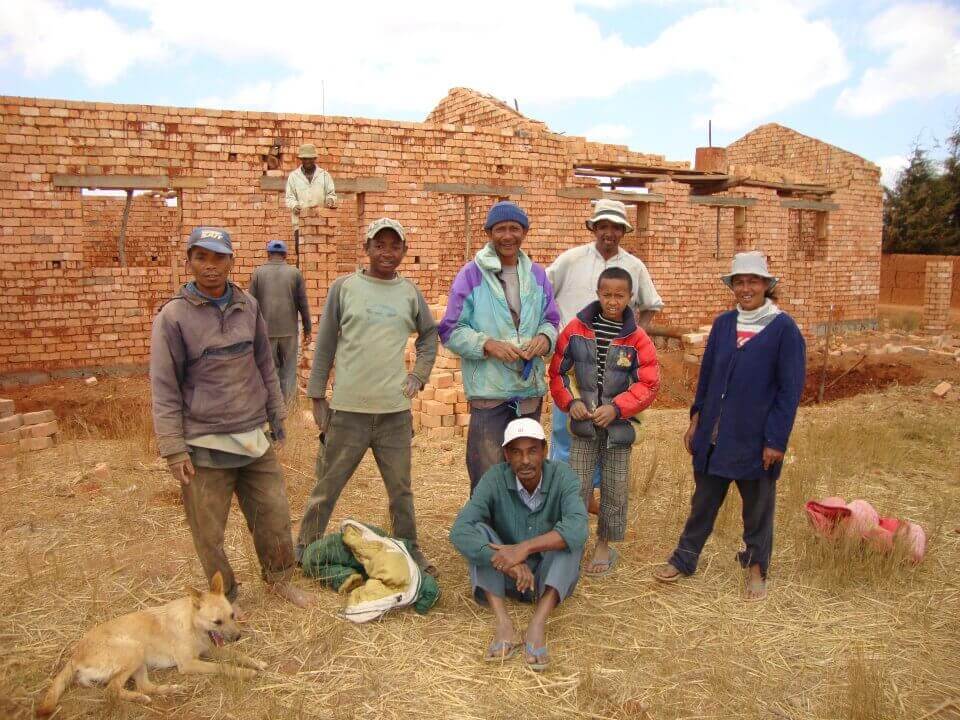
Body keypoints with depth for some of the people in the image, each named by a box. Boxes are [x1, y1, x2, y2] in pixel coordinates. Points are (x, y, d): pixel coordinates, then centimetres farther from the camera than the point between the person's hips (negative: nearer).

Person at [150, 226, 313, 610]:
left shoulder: (248, 306, 4)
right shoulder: (173, 316, -8)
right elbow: (164, 388, -7)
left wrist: (276, 413, 16)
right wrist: (174, 449, -10)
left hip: (253, 435, 4)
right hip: (205, 444, -4)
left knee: (274, 512, 11)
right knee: (209, 529, 7)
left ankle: (279, 578, 34)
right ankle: (224, 595, 29)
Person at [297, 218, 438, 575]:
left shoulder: (410, 293, 6)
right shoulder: (344, 287, -1)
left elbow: (429, 335, 21)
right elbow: (324, 345, 2)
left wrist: (419, 374, 9)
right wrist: (317, 396, 1)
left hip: (395, 409, 2)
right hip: (347, 409, -2)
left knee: (401, 489, 13)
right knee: (327, 486, 10)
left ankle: (410, 550, 28)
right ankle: (306, 547, 27)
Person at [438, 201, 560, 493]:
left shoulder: (537, 274, 8)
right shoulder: (471, 274, -5)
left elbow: (551, 320, 14)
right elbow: (451, 331, -5)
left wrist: (545, 338, -9)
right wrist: (488, 345, -20)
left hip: (530, 388, 5)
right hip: (488, 391, -4)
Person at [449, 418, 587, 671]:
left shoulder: (562, 476, -16)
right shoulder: (495, 479, -15)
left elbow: (578, 527, -34)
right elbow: (459, 531, -27)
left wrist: (524, 548, -42)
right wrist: (508, 563, -38)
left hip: (552, 577, -1)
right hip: (505, 577, 1)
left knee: (568, 537, -27)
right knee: (478, 532, -23)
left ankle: (538, 624, -35)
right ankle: (502, 623, -33)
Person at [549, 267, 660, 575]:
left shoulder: (637, 339, -7)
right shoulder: (576, 329, -4)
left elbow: (648, 384, -8)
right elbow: (558, 370, 2)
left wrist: (617, 408, -19)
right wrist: (571, 402, -12)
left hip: (619, 425, 0)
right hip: (583, 423, 0)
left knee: (614, 488, 11)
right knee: (577, 486, 0)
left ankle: (604, 544, 30)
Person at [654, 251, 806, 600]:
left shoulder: (784, 328, -9)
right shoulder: (723, 323, 5)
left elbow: (790, 389, -10)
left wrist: (776, 440, -12)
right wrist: (696, 420, 9)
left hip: (756, 438, -4)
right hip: (714, 435, 4)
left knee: (757, 507, 12)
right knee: (703, 501, 15)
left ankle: (756, 569, 30)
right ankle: (684, 559, 29)